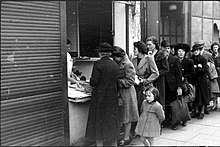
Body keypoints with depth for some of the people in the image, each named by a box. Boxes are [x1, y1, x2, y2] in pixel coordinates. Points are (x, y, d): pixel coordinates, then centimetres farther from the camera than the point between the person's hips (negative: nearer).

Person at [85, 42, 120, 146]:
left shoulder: (98, 64, -14)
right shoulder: (115, 65, 3)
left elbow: (94, 82, -16)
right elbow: (116, 81, 7)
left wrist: (90, 84, 6)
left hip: (100, 98, -5)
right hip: (112, 98, 5)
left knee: (99, 121, 6)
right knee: (112, 120, 16)